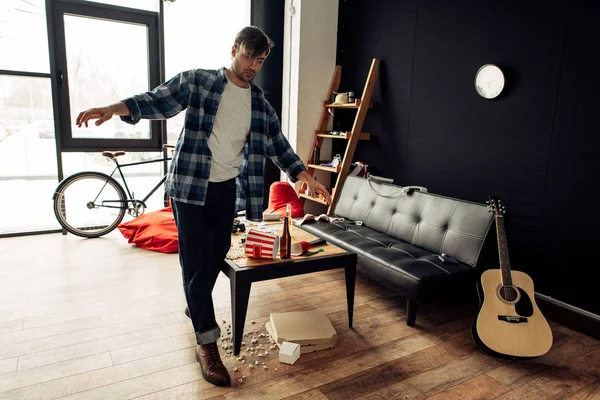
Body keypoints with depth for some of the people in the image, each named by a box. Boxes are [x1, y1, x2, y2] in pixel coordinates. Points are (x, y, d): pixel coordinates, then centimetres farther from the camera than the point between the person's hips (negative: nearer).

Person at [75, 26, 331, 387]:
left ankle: (196, 306, 41)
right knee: (197, 261, -5)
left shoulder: (260, 103, 8)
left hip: (227, 188, 5)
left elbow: (278, 144, 8)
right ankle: (207, 343, 4)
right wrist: (114, 109, -25)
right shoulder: (197, 81, -3)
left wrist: (307, 177, 2)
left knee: (217, 255, 14)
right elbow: (158, 100, -9)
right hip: (190, 186, -4)